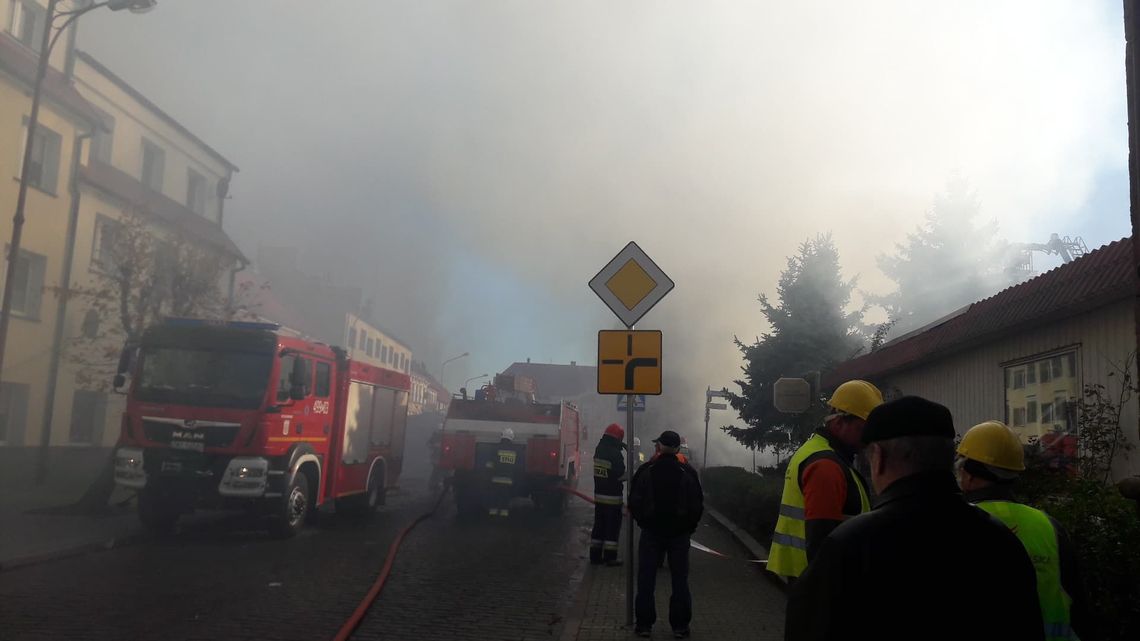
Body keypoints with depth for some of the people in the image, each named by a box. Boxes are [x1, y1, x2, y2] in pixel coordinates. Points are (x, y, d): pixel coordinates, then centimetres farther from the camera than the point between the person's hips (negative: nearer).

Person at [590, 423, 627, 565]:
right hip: (613, 496, -7)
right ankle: (610, 557, 5)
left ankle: (595, 555, 17)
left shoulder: (599, 450, 7)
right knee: (613, 527, 2)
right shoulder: (615, 453, -18)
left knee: (599, 525, 13)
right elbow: (620, 475, -20)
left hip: (599, 494, 7)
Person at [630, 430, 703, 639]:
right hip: (680, 534, 1)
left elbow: (634, 502, -4)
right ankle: (680, 626, 11)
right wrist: (689, 527, 12)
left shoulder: (646, 471, -7)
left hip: (651, 531, 0)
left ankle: (644, 624, 10)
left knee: (646, 579, 8)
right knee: (680, 580, 9)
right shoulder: (688, 473, -6)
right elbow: (697, 506, -2)